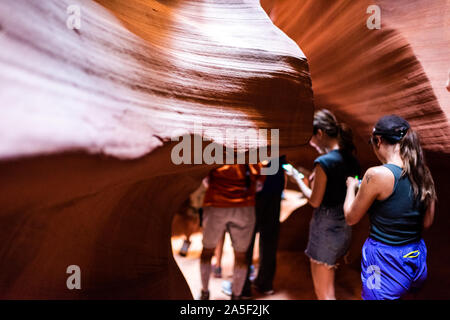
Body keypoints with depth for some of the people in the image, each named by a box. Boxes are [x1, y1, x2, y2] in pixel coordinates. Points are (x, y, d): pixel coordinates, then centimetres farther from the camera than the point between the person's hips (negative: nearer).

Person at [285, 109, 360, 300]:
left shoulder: (324, 162, -21)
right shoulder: (351, 160, 2)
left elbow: (315, 201, -16)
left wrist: (297, 178, -3)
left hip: (325, 227, -8)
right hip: (344, 228, 8)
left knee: (323, 292, 8)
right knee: (327, 287, 27)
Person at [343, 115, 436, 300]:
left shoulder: (377, 174, -21)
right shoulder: (423, 173, -1)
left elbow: (351, 218, -9)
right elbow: (427, 222, 9)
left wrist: (351, 186, 8)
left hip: (386, 261, -6)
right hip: (416, 258, 6)